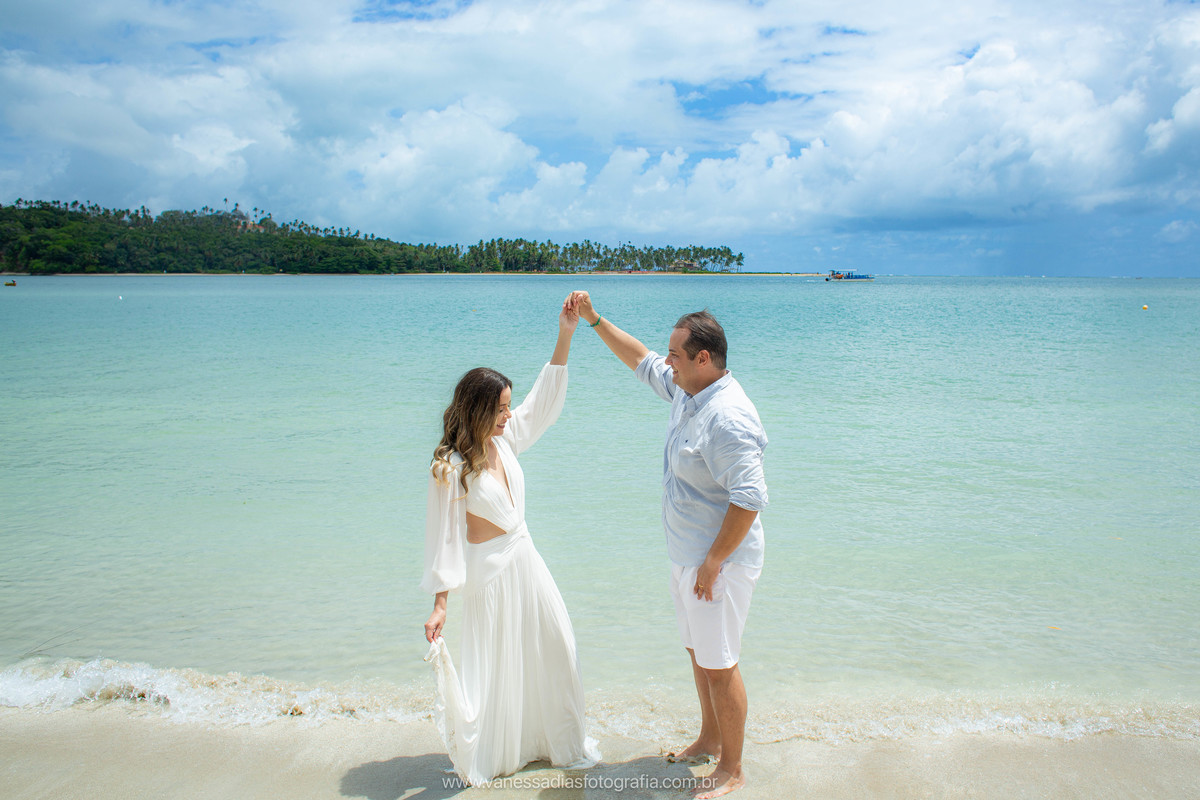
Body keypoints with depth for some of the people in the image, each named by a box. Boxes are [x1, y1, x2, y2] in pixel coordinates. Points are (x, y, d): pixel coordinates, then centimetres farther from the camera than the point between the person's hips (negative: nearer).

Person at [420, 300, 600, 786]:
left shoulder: (506, 439, -2)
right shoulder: (450, 467, -21)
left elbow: (545, 399, 3)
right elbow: (444, 536, -18)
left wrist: (566, 335, -4)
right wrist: (439, 604, -19)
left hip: (526, 559, 7)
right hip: (490, 569, -7)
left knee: (553, 651, 15)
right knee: (495, 664, 8)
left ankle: (561, 742, 36)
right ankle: (485, 759, 32)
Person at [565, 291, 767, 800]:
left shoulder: (728, 418, -27)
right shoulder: (686, 391, 3)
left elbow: (749, 499, -29)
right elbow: (640, 360, 19)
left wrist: (713, 562, -23)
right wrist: (593, 320, 15)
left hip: (720, 563, -10)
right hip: (686, 556, 10)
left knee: (719, 665, 4)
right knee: (697, 652, 22)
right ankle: (710, 740, 42)